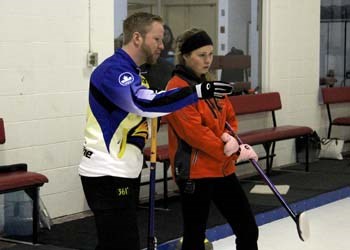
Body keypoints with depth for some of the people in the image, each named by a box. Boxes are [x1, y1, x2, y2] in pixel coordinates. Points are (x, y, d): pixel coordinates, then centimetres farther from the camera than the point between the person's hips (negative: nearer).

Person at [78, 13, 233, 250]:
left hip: (123, 173, 10)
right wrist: (198, 91, -38)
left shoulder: (129, 71, 16)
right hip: (107, 176, -10)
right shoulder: (113, 70, -18)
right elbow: (146, 103, -34)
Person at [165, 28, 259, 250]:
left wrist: (230, 137, -9)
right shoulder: (177, 88, -14)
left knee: (248, 230, 11)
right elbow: (194, 131, -20)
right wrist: (235, 153, -17)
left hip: (223, 169, 8)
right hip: (194, 172, -8)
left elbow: (230, 117, 15)